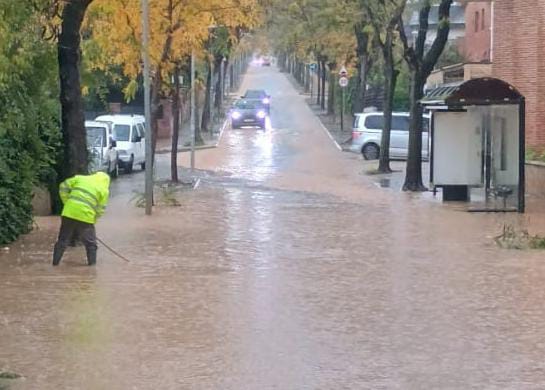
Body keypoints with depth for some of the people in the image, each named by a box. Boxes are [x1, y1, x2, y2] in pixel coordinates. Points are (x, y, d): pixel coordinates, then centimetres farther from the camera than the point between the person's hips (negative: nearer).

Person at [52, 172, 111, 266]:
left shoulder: (80, 178, 15)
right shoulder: (104, 190, 7)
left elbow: (63, 187, 10)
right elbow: (100, 210, 3)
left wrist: (66, 202, 16)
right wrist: (94, 219, 17)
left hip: (69, 212, 3)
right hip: (86, 216, -3)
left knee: (63, 240, 14)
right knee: (90, 243, 14)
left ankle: (55, 262, 17)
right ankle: (92, 263, 14)